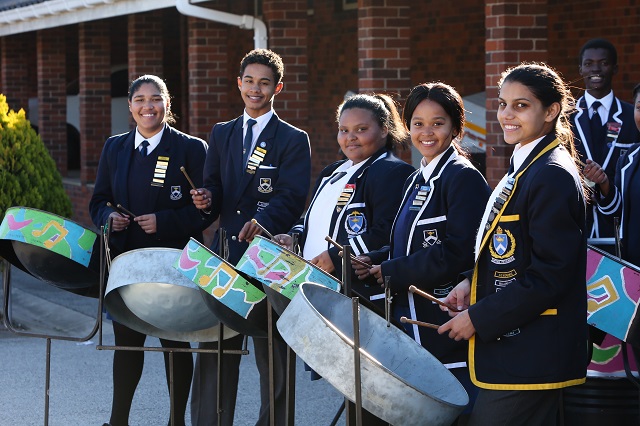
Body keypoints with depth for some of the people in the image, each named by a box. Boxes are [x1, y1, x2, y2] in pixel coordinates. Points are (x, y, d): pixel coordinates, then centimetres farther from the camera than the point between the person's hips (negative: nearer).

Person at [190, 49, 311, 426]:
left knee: (272, 358, 2)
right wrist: (207, 199, -8)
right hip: (224, 254, 4)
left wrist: (263, 222, -30)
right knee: (214, 352, 5)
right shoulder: (222, 134, 15)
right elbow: (214, 188, 16)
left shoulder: (294, 140, -1)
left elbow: (292, 199, -12)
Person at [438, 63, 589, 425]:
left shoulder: (553, 176, -17)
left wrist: (478, 317, -16)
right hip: (509, 350, 10)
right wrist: (473, 283, 6)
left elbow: (549, 277, -21)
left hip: (527, 361, -10)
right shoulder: (525, 168, 15)